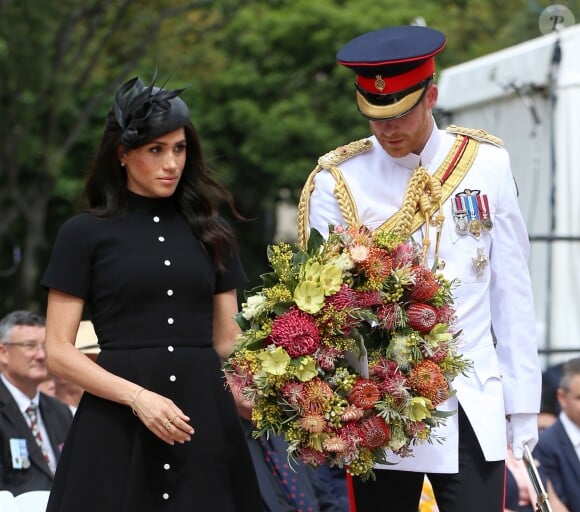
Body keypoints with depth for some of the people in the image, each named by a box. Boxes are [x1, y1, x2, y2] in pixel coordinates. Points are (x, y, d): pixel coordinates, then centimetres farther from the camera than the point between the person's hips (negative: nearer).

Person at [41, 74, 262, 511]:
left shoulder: (210, 232, 13)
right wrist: (137, 397, -15)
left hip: (206, 421, 3)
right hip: (116, 429, -3)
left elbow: (228, 340, 13)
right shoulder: (84, 234, 3)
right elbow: (59, 352, -2)